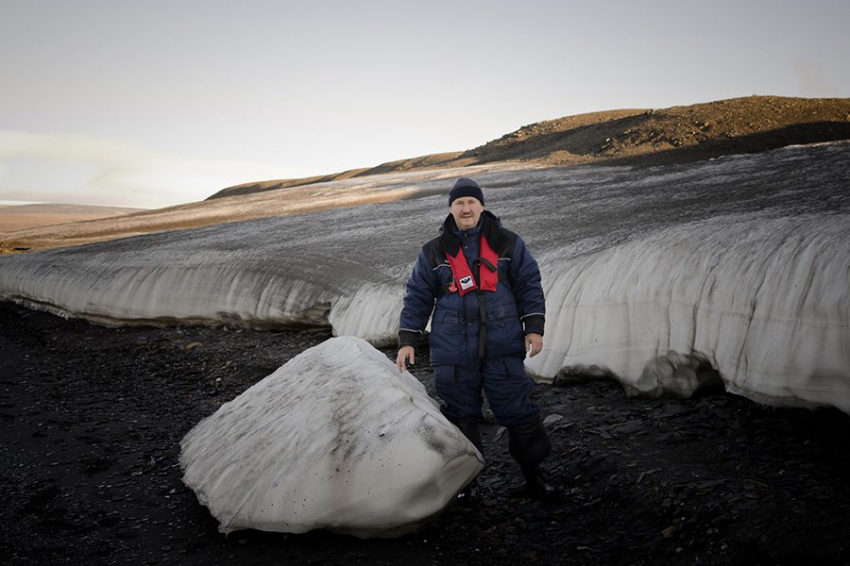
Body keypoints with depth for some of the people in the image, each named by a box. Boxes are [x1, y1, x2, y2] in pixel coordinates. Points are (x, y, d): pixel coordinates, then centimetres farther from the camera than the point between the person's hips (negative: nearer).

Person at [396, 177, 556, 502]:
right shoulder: (434, 252, 6)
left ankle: (533, 478, 18)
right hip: (453, 351, 1)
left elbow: (529, 285, 6)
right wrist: (407, 341, 3)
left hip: (503, 347, 0)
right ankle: (468, 482, 21)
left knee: (518, 411, 2)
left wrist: (534, 328, -3)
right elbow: (417, 298, 9)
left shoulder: (508, 244, 5)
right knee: (462, 417, 7)